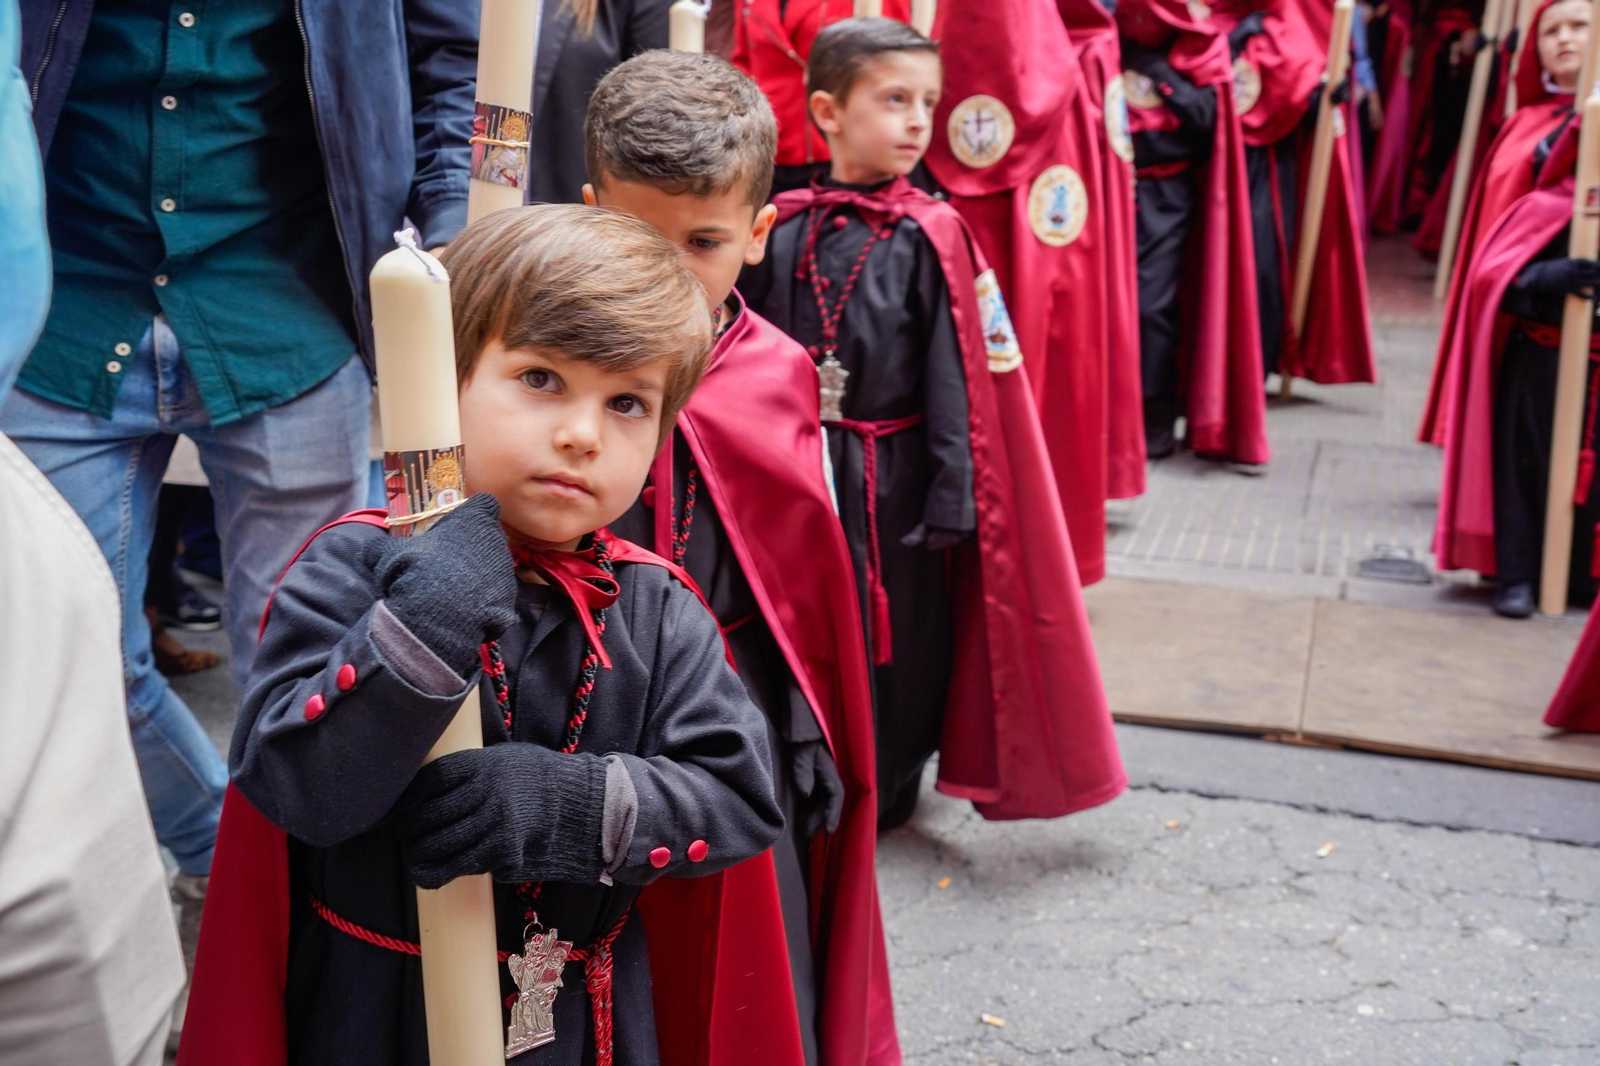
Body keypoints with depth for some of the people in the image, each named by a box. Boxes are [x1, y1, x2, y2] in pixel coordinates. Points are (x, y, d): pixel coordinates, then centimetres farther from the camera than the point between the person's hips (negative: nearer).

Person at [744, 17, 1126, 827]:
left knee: (897, 637, 10)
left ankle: (878, 794, 30)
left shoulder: (932, 238, -8)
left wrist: (951, 502, -13)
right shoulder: (782, 230, -1)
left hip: (892, 484, -2)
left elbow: (958, 378, -9)